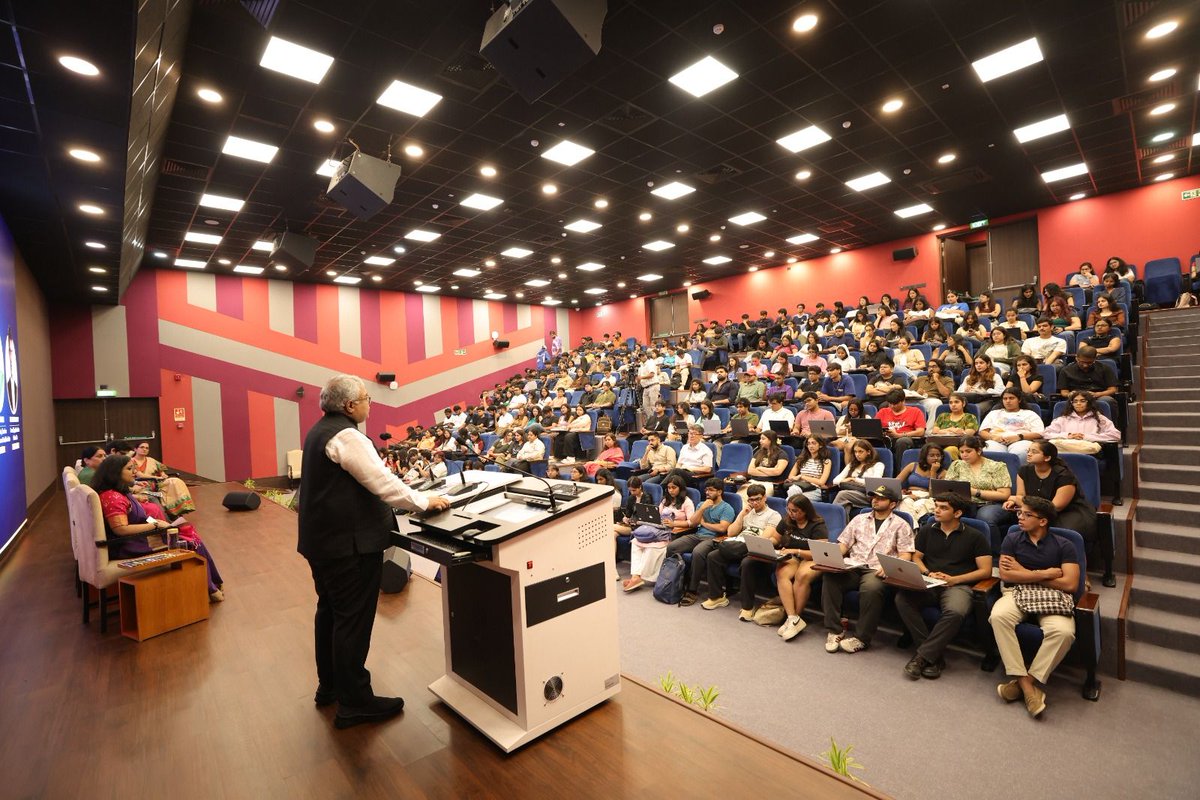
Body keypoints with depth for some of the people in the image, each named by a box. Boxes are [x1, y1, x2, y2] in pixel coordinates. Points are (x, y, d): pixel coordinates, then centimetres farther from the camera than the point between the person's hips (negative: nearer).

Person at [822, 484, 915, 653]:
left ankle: (862, 638, -21)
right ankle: (834, 631, -20)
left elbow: (905, 556, 3)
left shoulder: (901, 525, 13)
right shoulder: (859, 519, 23)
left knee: (872, 588, -37)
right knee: (830, 578, -28)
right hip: (853, 566, 3)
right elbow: (843, 544, 17)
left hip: (878, 570, -3)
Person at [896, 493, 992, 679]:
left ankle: (922, 656, -27)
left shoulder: (975, 537, 6)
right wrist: (928, 573, -3)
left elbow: (985, 571, 2)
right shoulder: (926, 530, 16)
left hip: (958, 585, -3)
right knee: (902, 598, -29)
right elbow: (916, 558, 19)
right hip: (929, 583, 3)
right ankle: (934, 654, -22)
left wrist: (954, 579, -11)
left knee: (956, 612, -39)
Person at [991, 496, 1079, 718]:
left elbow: (1070, 584, -4)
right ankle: (1027, 685, -26)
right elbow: (1005, 575, -1)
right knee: (998, 616, -33)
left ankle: (1025, 680, -19)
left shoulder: (1063, 546, 6)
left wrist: (1025, 573, -3)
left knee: (1064, 631, -34)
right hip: (1016, 592, 1)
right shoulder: (1012, 539, 9)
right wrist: (1044, 573, -5)